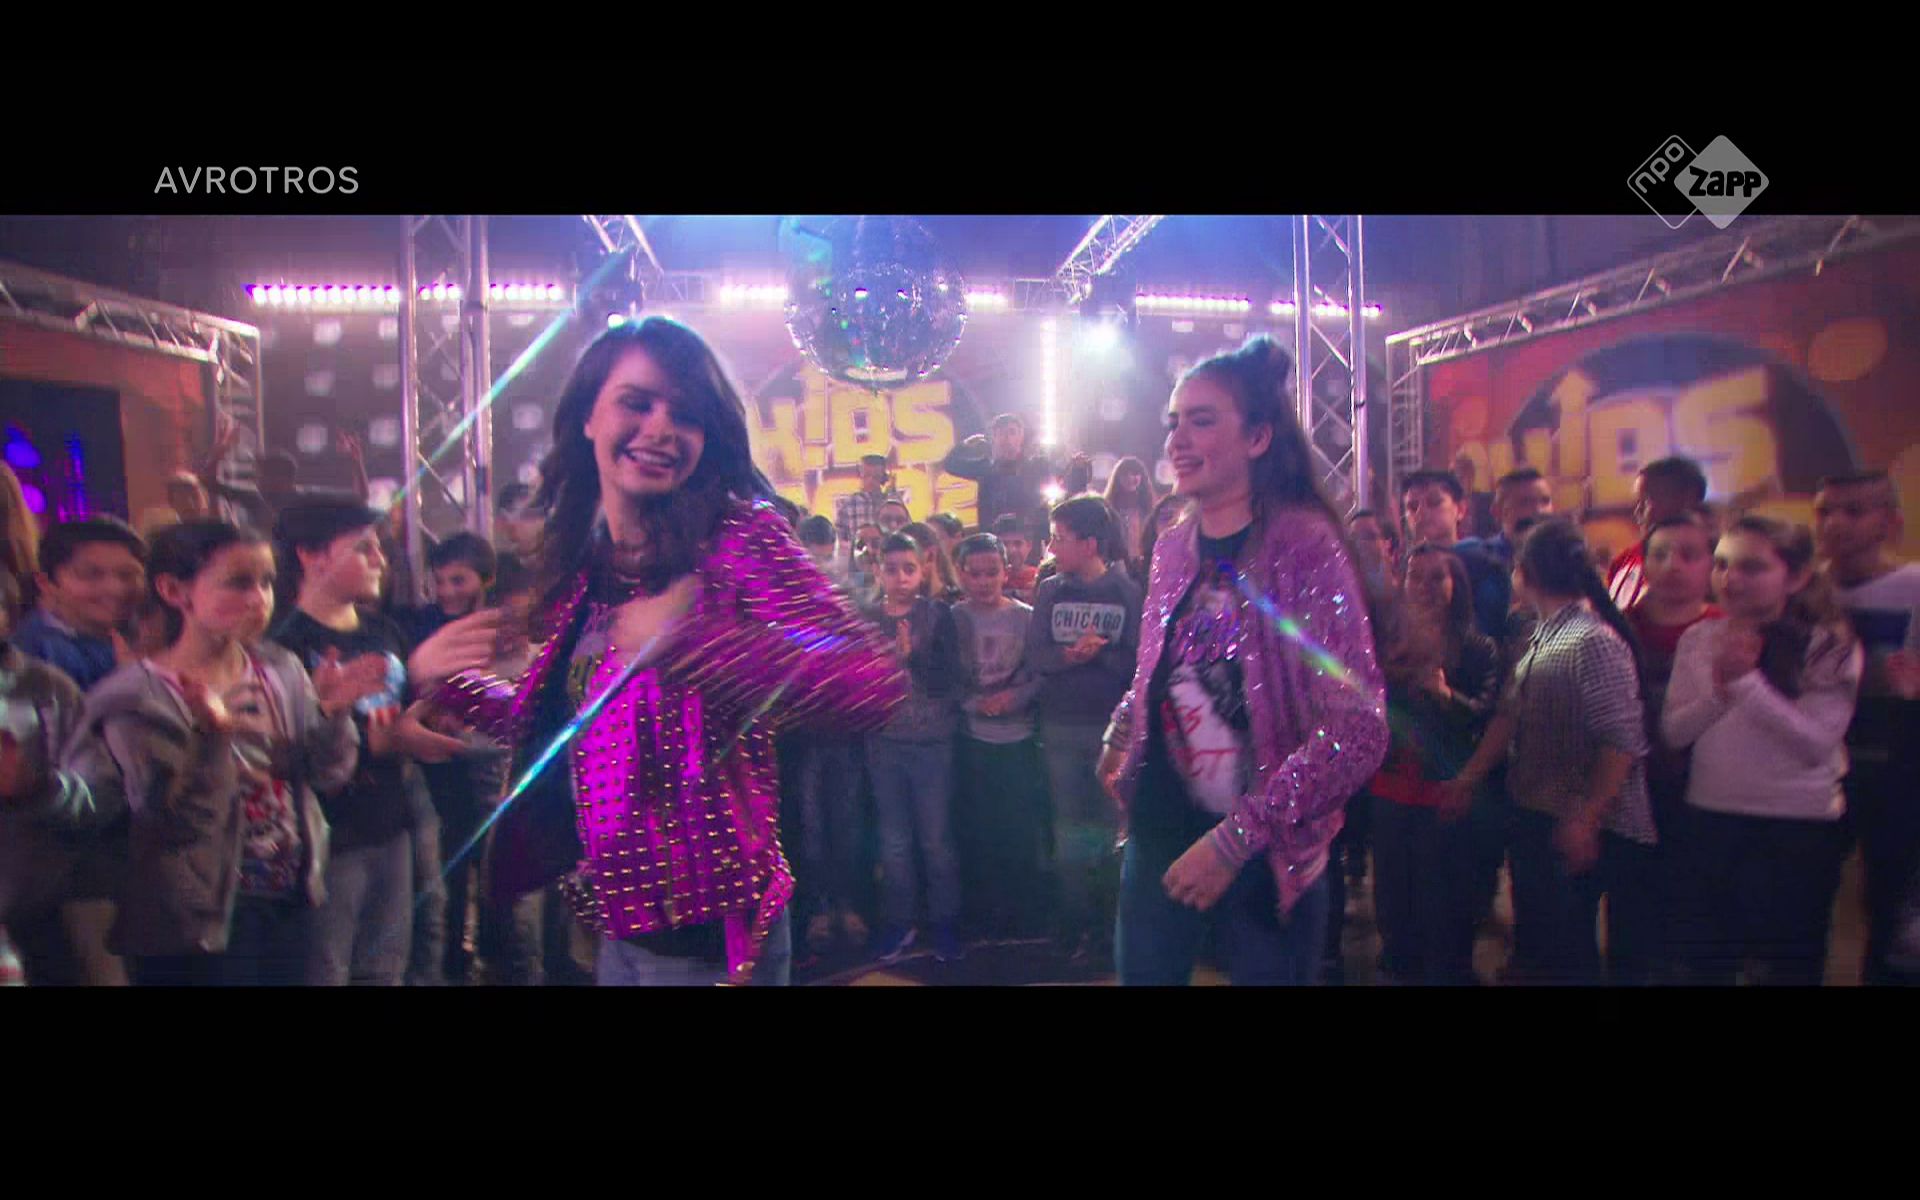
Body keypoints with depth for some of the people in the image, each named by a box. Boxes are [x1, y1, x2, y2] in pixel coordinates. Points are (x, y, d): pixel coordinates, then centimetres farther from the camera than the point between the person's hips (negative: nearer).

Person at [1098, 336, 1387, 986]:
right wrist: (1120, 734, 3)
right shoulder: (1172, 548, 3)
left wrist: (1237, 837, -21)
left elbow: (1358, 733, -21)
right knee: (1140, 971, 13)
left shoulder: (1304, 545, -15)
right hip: (1160, 829, 5)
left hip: (1268, 853, -5)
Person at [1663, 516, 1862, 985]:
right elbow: (1673, 732, -2)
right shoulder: (1698, 639, 1)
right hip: (1710, 818, 3)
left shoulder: (1831, 648, -8)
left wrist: (1746, 681, -23)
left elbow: (1817, 744, -18)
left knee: (1789, 963, 13)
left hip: (1800, 826, -3)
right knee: (1704, 959, 16)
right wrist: (1719, 689, -17)